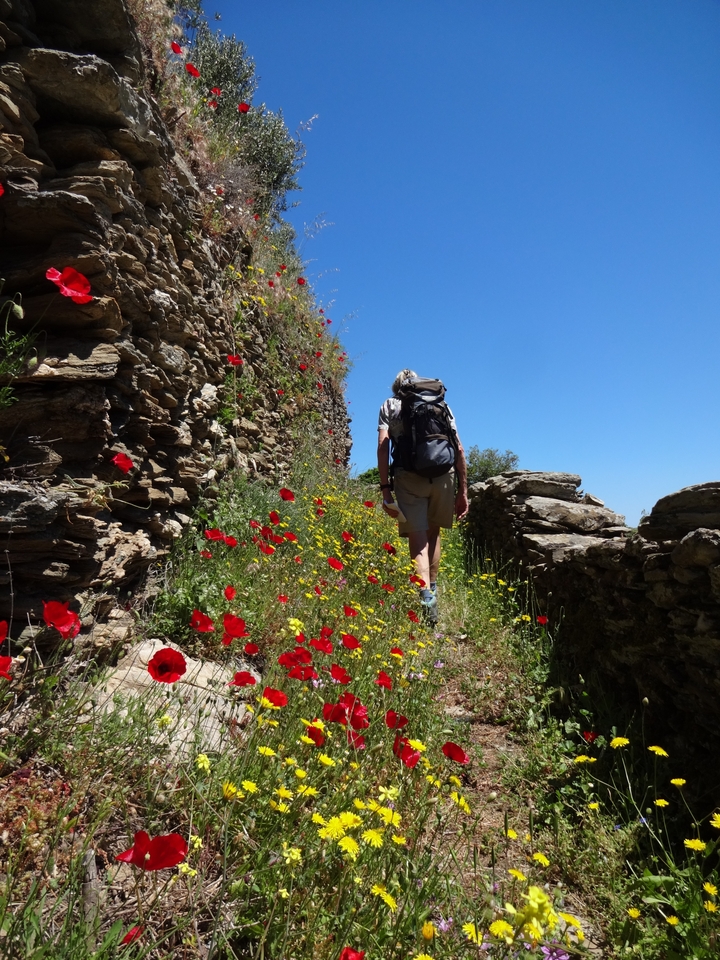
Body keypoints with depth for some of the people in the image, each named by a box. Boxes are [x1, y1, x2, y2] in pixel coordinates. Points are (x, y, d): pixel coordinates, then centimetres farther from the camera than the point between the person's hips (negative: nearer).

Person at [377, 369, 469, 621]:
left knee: (418, 539, 1)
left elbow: (383, 446, 1)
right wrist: (462, 491, 15)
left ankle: (426, 600, -14)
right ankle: (432, 590, 28)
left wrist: (385, 488, -2)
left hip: (409, 475, -2)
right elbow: (459, 449, 13)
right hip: (445, 474, 3)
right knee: (433, 533, 21)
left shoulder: (390, 405, 17)